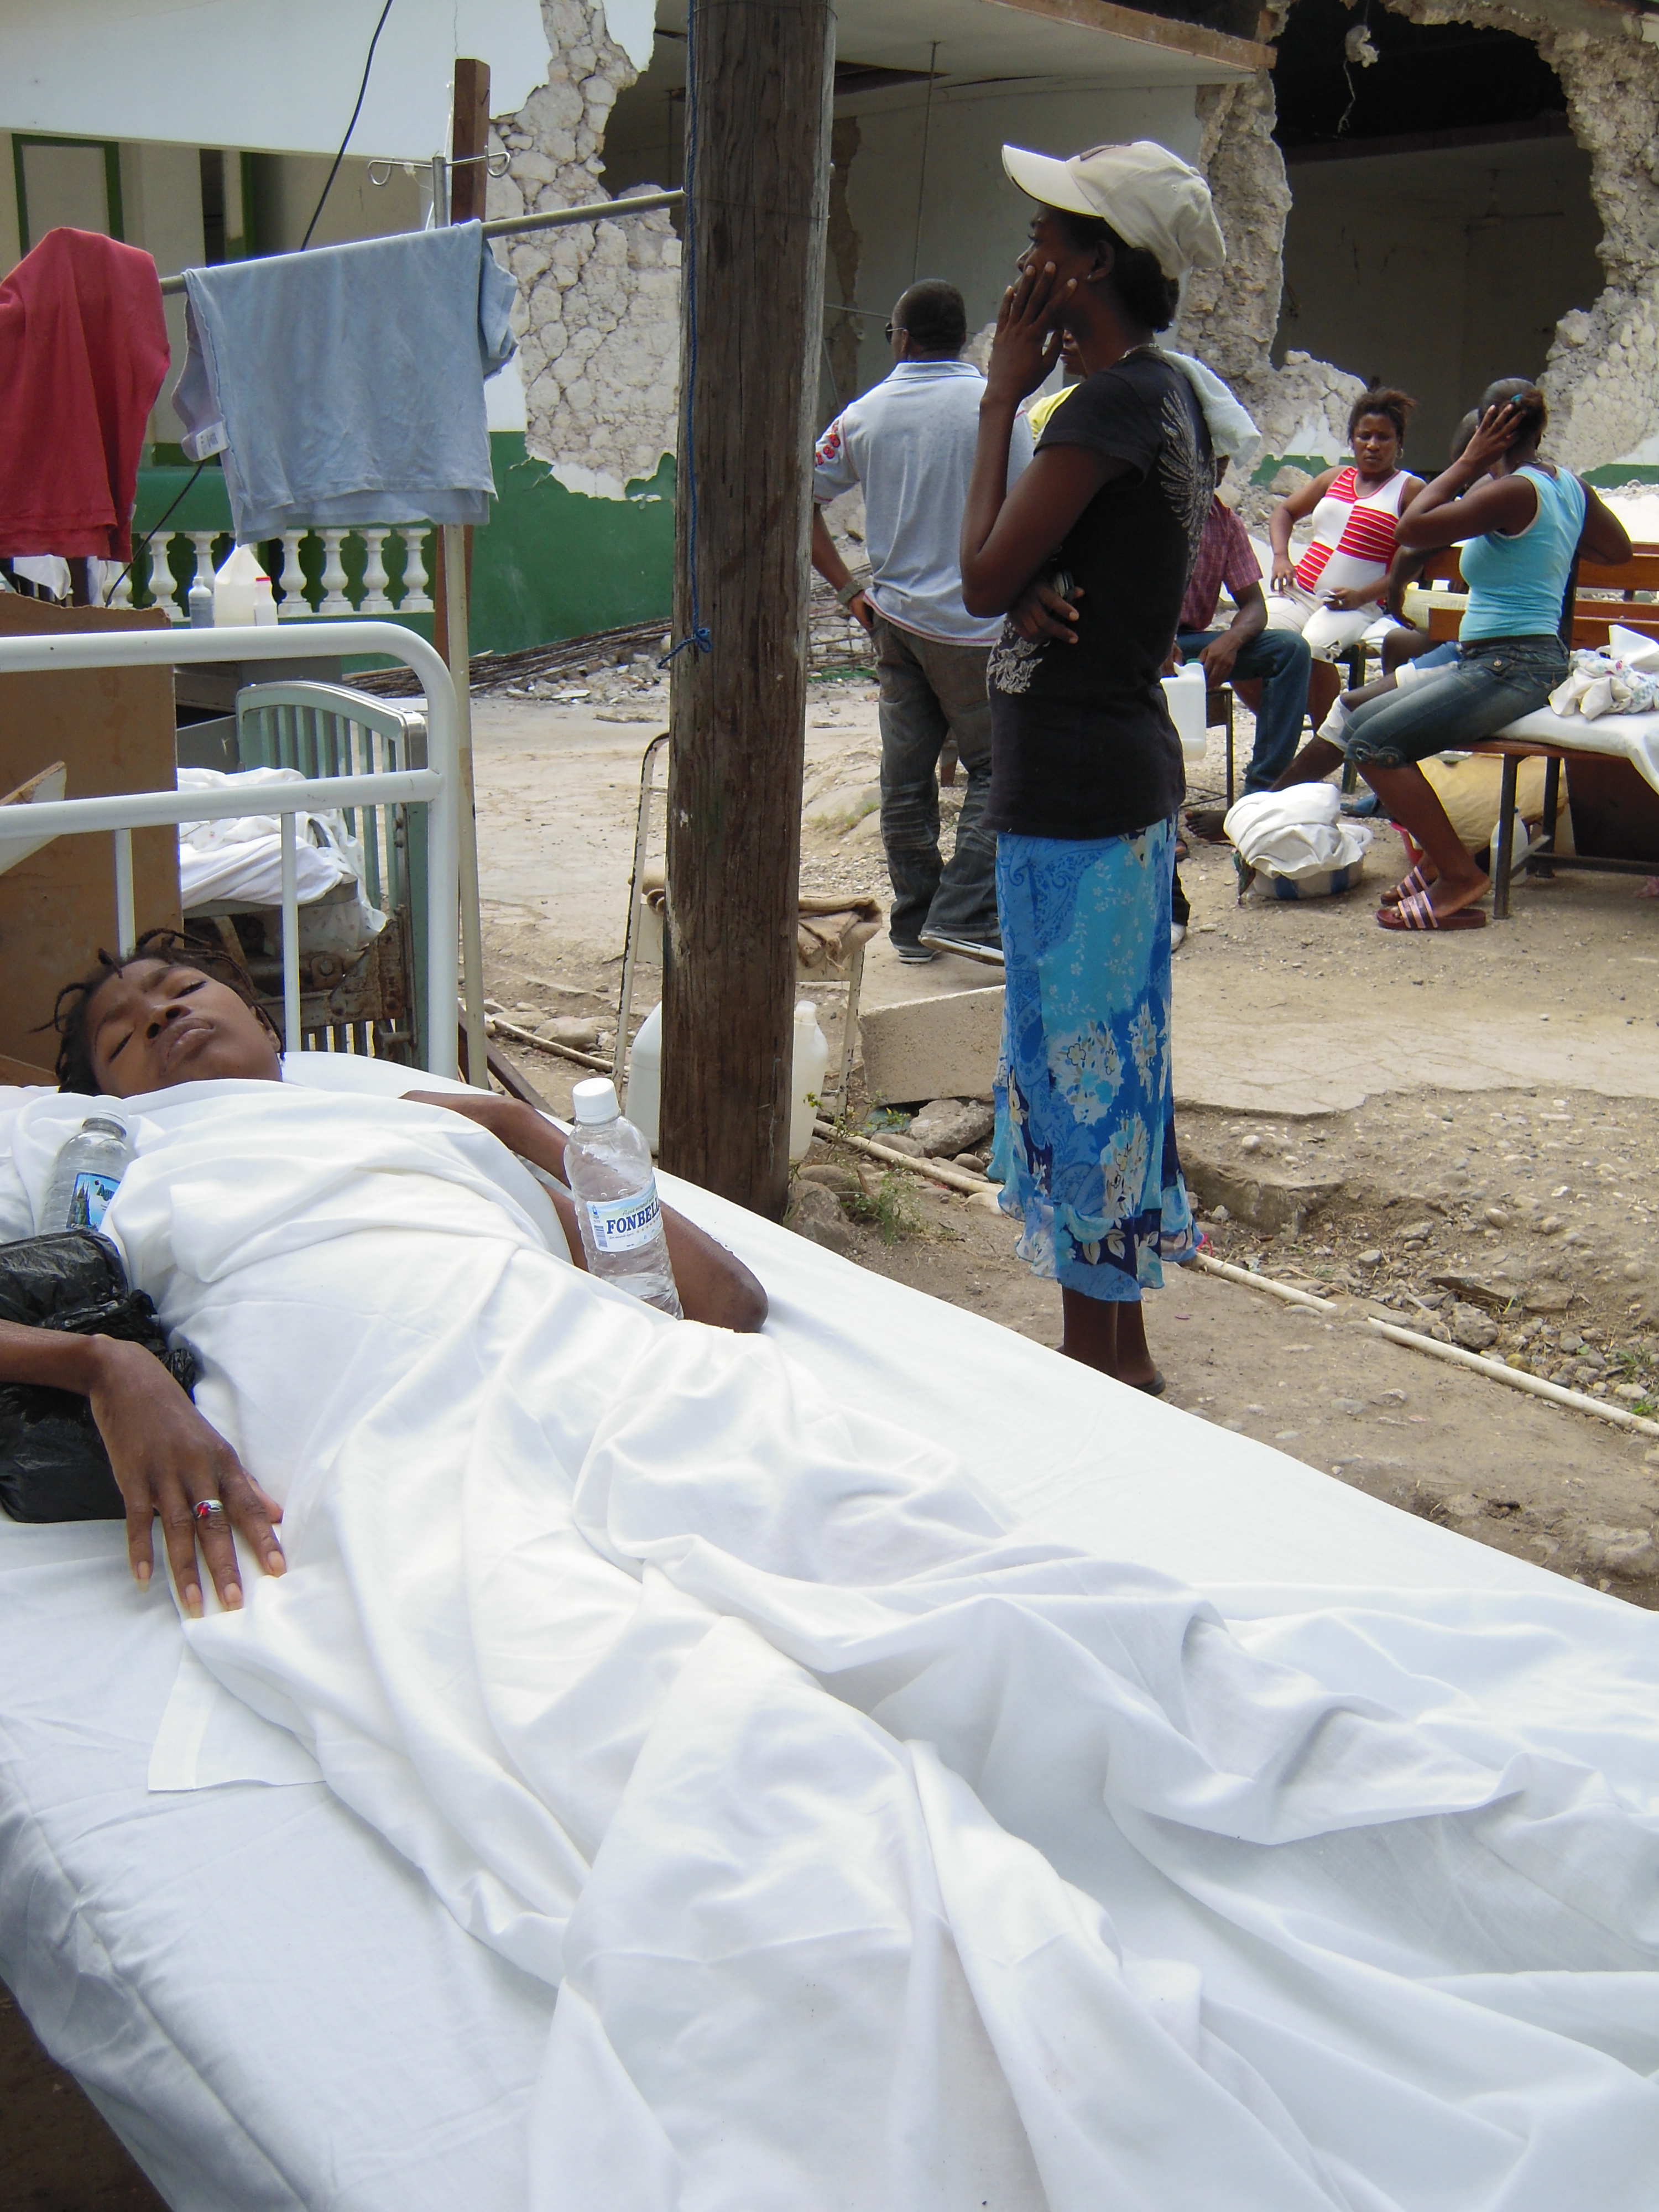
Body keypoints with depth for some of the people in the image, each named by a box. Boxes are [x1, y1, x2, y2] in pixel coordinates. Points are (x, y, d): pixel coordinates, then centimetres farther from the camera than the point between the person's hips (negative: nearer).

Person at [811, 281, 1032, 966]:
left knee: (906, 776, 9)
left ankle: (913, 924, 15)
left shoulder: (866, 414, 4)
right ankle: (963, 915, -9)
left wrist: (847, 587, 7)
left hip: (894, 619, 4)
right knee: (996, 767, 3)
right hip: (973, 623, -4)